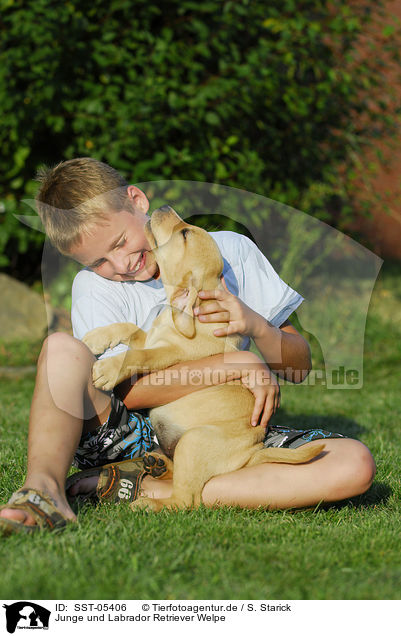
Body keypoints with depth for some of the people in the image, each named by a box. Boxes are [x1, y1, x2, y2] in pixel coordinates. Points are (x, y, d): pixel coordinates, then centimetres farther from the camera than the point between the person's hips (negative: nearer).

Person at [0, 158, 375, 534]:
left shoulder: (232, 251, 4)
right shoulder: (95, 284, 0)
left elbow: (298, 368, 5)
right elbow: (126, 392, -14)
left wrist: (257, 326, -16)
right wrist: (241, 364, -18)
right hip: (138, 436, -2)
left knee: (355, 464, -26)